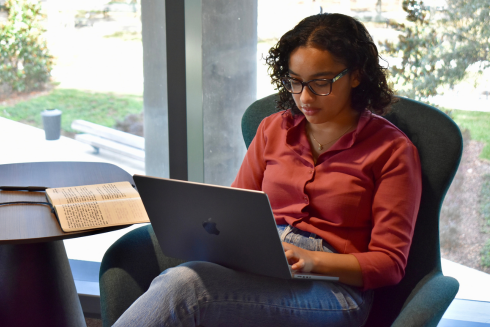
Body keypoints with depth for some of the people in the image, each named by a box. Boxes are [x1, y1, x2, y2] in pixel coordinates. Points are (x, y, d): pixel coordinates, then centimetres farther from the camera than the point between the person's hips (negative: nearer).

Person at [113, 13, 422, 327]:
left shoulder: (392, 149, 2)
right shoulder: (273, 128, 18)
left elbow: (390, 262, -1)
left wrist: (313, 260, -18)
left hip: (333, 282, -4)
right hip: (253, 262, 5)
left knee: (182, 285, -33)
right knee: (173, 281, -34)